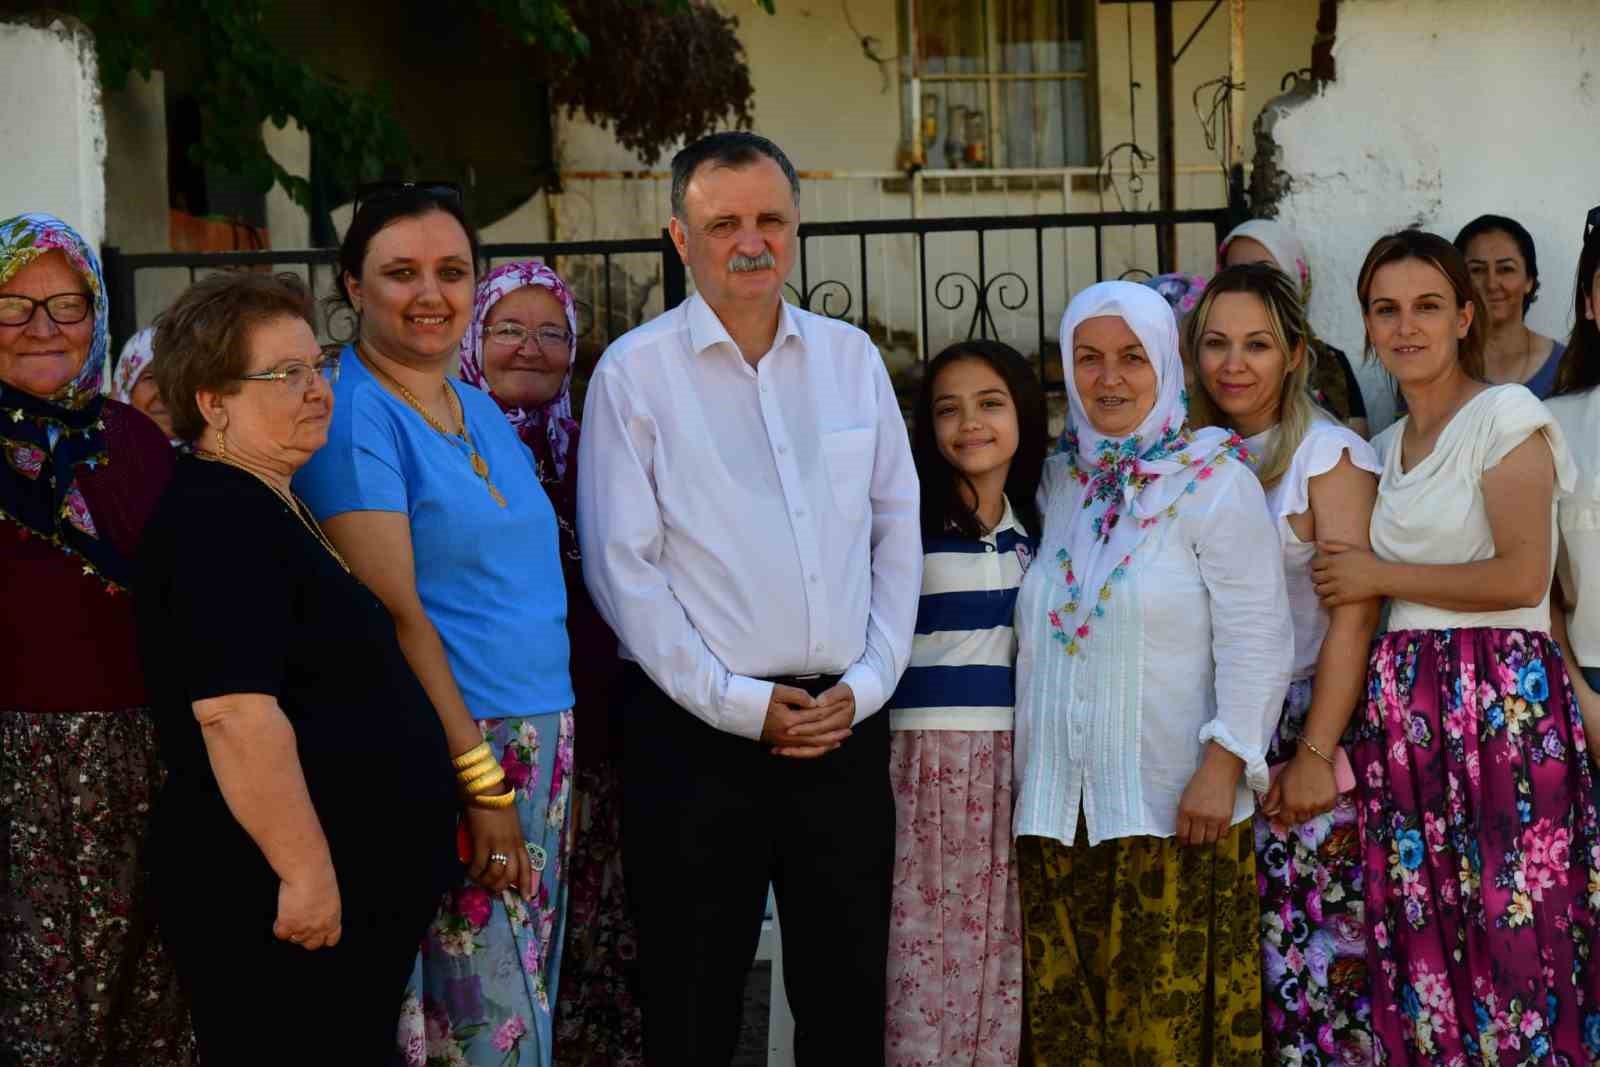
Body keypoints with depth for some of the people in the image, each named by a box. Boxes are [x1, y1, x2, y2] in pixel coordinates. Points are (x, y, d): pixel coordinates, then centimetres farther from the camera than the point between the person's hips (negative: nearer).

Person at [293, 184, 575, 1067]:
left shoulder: (481, 410, 14)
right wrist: (481, 782, -18)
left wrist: (548, 750, 11)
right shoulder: (352, 415, -10)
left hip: (541, 738, 8)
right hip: (439, 747, -8)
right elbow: (394, 614, -15)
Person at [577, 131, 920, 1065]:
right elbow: (623, 566, -7)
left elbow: (897, 530, 10)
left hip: (846, 724, 4)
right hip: (698, 732, -3)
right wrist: (740, 703, -10)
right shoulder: (635, 371, -3)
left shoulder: (852, 357, 8)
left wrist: (867, 683, -1)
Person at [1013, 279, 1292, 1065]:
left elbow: (1257, 638, -9)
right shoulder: (1057, 481, 12)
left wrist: (1224, 765, -15)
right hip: (1059, 811, 5)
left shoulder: (1213, 480, -4)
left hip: (1175, 812, -5)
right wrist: (1029, 778, 13)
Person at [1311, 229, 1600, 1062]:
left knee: (1512, 934, -6)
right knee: (1421, 947, 7)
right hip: (1403, 706, 7)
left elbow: (1522, 576, -13)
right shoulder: (1383, 448, 18)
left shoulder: (1505, 415, -3)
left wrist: (1381, 576, -6)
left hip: (1503, 700, -7)